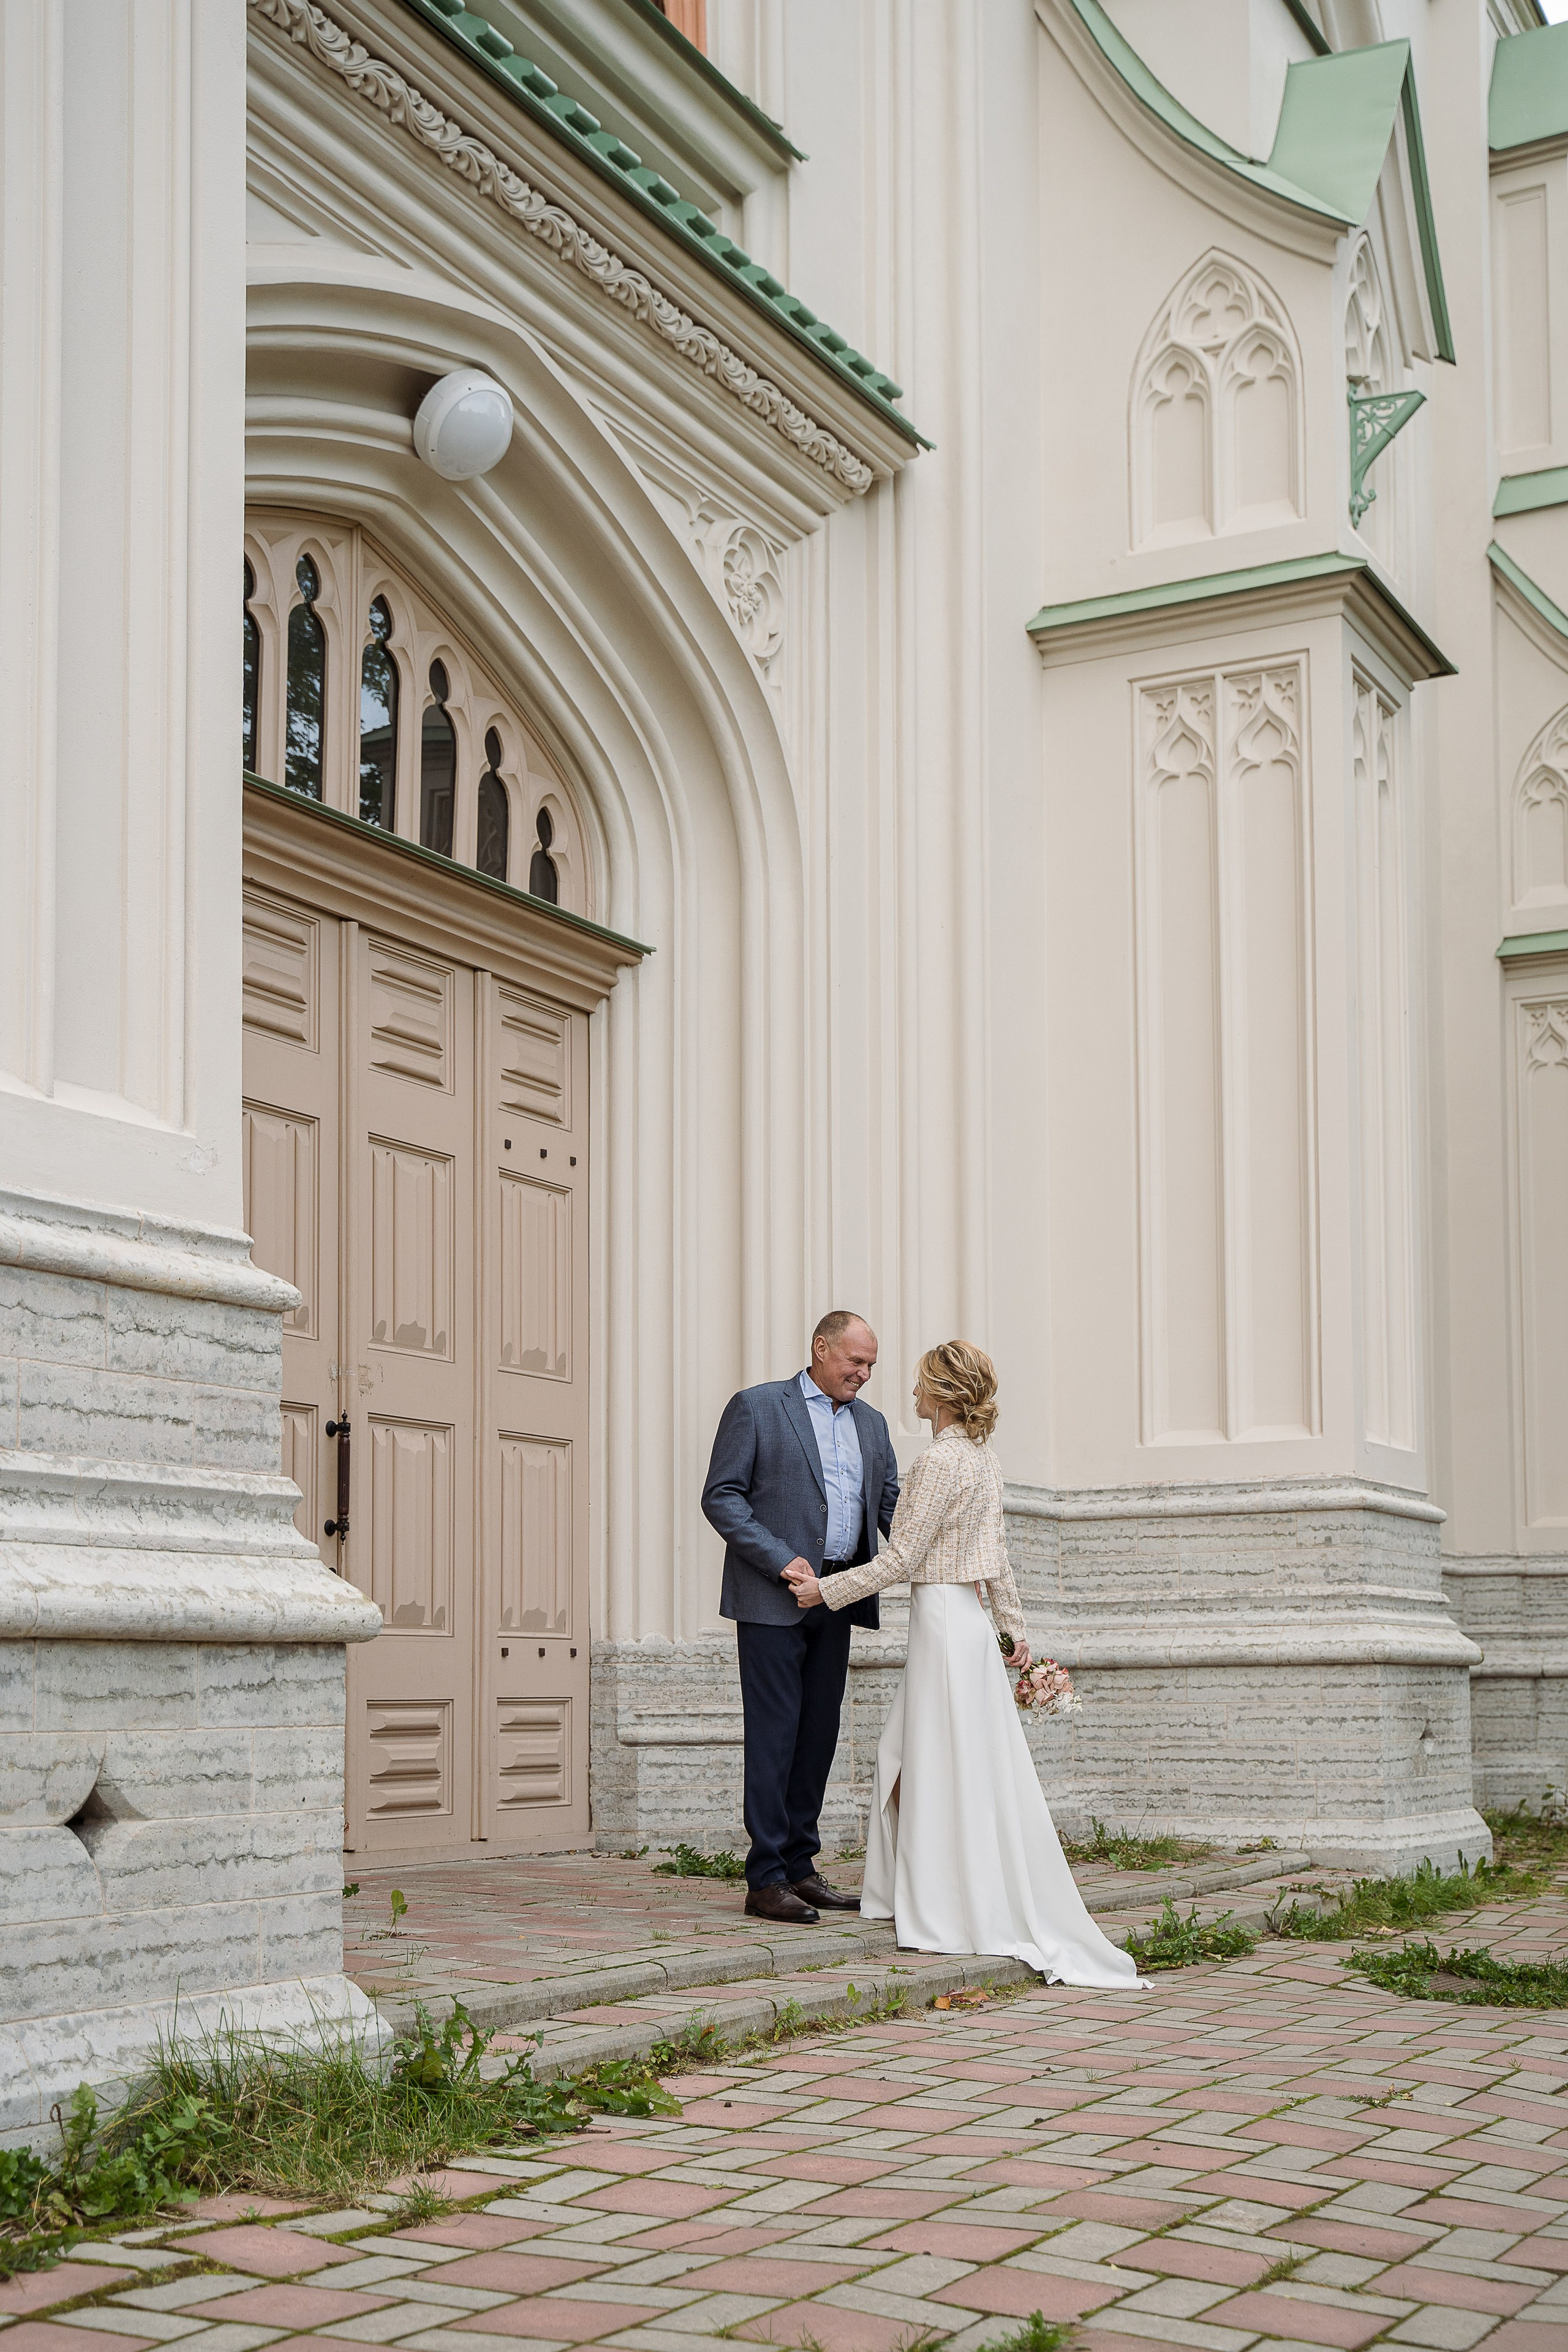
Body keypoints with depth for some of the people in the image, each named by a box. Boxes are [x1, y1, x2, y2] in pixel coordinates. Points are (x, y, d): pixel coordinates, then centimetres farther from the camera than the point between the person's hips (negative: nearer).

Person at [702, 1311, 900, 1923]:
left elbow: (890, 1503, 15)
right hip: (773, 1597, -6)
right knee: (774, 1734, -5)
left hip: (836, 1598, 6)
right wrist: (781, 1559, -17)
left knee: (819, 1733, 9)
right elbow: (721, 1497, -7)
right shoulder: (756, 1407, -3)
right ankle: (766, 1879, -1)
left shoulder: (870, 1423, 16)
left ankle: (800, 1867, 17)